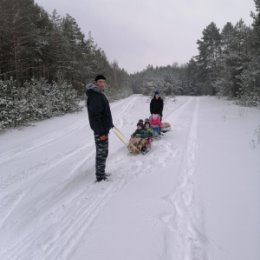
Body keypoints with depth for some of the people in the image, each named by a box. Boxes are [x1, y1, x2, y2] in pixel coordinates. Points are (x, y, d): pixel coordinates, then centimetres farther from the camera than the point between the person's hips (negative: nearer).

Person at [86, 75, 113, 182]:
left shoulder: (99, 94, 14)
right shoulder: (94, 96, -19)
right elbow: (95, 116, -24)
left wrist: (109, 124, 22)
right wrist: (100, 132, -25)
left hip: (104, 128, 10)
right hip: (100, 130, -10)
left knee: (103, 152, 17)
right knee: (102, 153, -2)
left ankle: (101, 173, 29)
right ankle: (100, 177, 9)